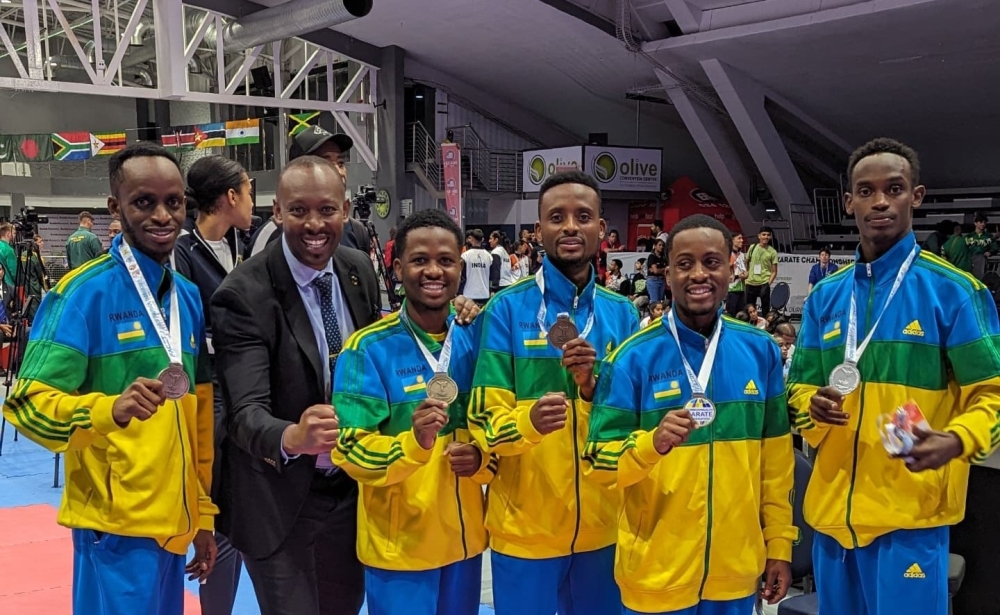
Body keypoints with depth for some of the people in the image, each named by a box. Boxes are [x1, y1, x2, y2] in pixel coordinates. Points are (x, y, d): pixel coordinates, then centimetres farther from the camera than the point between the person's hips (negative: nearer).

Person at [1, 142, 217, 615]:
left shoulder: (189, 297, 8)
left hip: (173, 520, 6)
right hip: (116, 523, -6)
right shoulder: (83, 291, -11)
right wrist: (111, 409, -32)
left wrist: (204, 512, 13)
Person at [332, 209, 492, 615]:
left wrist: (481, 459, -12)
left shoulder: (477, 339, 0)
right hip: (397, 546, -4)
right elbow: (349, 449, -15)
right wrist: (413, 444, -32)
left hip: (464, 538, 4)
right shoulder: (369, 347, -12)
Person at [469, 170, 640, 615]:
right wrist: (528, 421, -31)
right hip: (524, 526, -3)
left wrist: (593, 386, -16)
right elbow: (485, 420, -10)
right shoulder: (507, 309, -8)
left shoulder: (622, 314, 3)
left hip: (602, 523, 4)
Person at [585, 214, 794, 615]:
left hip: (737, 568, 3)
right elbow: (600, 460, -11)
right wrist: (651, 443, -28)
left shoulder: (761, 350, 0)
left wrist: (779, 542, 8)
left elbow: (776, 454, 8)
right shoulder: (634, 356, -10)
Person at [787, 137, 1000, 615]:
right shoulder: (825, 296, 8)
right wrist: (814, 403, -10)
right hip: (832, 510, 5)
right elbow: (798, 385, 13)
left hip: (910, 513, -5)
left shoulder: (953, 290, -5)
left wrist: (955, 441, -25)